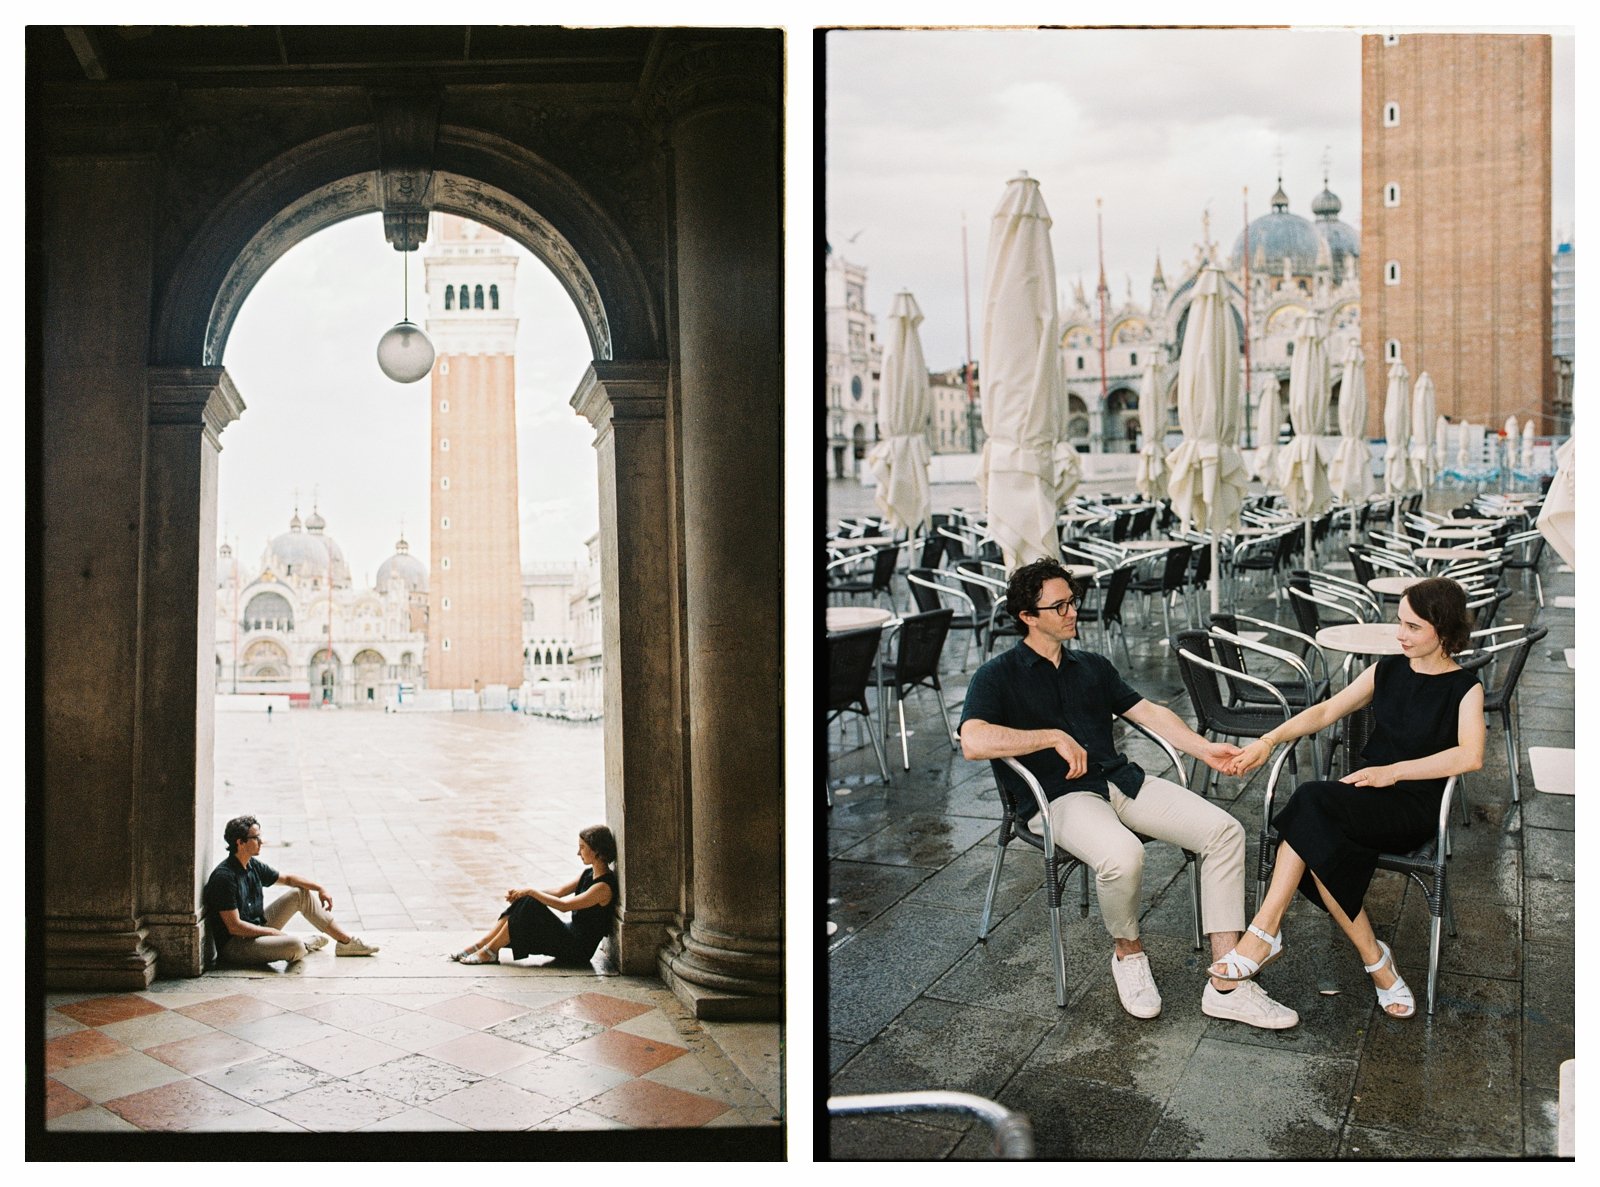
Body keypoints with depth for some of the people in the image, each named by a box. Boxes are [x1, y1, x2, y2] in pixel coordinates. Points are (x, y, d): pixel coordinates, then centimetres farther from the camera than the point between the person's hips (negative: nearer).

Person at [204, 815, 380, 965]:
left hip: (258, 927, 10)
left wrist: (320, 889, 8)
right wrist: (273, 932, -15)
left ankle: (346, 942, 11)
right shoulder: (224, 877, -23)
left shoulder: (253, 865, 4)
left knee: (302, 894, 7)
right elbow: (234, 927, -24)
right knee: (295, 946, -33)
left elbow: (287, 878, 19)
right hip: (234, 945, -10)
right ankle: (306, 943, 6)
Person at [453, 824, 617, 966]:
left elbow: (564, 905, -23)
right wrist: (523, 893, 1)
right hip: (571, 935, 9)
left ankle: (490, 951, -10)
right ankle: (480, 945, -3)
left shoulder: (604, 886, -20)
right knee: (523, 901, -5)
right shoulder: (589, 873, 10)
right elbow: (559, 892, 12)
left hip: (578, 949, -9)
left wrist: (531, 891, -15)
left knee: (530, 905, -20)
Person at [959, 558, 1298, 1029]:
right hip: (1063, 797, -6)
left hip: (1122, 780, 6)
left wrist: (1203, 748, 2)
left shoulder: (1092, 666, 21)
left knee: (1224, 830, -14)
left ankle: (1226, 985, -13)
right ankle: (1127, 951, -3)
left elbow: (1148, 712, 17)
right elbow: (974, 741, -17)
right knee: (1123, 855, -37)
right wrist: (1055, 737, -18)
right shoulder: (997, 677, 1)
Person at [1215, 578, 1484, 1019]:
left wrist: (1393, 771, -24)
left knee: (1312, 800, -34)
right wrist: (1269, 740, 0)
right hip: (1365, 797, 5)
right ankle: (1375, 959, -18)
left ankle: (1264, 932, -30)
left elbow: (1471, 756, -18)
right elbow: (1326, 711, 14)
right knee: (1323, 841, -33)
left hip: (1414, 809, -5)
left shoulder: (1464, 688, -1)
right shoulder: (1387, 670, 14)